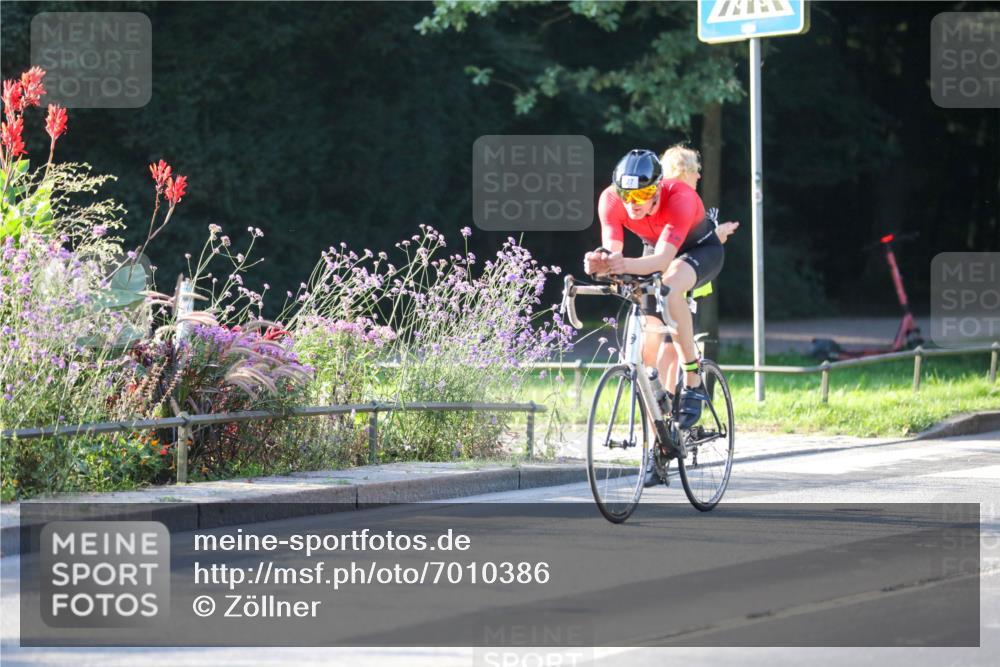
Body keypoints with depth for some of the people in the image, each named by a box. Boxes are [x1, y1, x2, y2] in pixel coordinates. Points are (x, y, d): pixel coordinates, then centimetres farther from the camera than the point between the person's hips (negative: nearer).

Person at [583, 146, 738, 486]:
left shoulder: (679, 196, -37)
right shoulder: (610, 200, -26)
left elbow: (664, 259, -46)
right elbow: (612, 254, -30)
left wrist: (628, 265, -64)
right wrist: (599, 262, -54)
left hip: (700, 250, -5)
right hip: (658, 251, 5)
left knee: (670, 289, -39)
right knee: (651, 352, -3)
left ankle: (693, 381, -26)